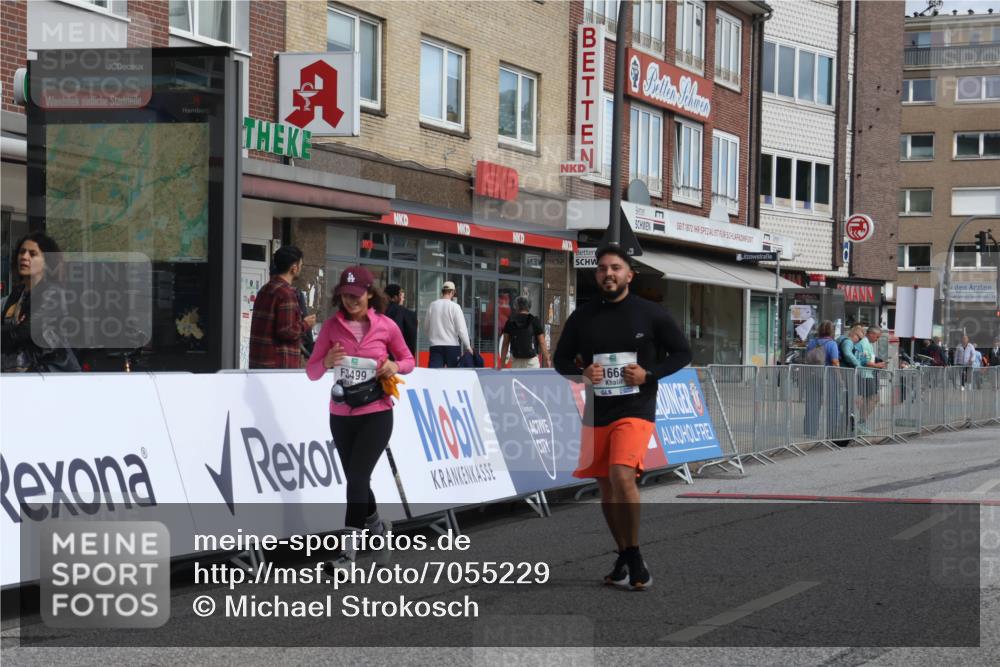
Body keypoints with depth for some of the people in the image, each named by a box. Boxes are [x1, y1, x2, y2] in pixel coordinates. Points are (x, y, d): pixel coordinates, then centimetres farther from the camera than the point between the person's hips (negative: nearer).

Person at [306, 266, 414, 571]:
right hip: (341, 415, 3)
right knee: (357, 479, 15)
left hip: (376, 414, -3)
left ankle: (348, 550, -11)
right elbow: (312, 372, -1)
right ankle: (378, 528, 43)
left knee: (357, 476, -15)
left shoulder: (386, 326, -5)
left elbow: (408, 360, 9)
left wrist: (395, 366, -13)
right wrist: (327, 361, -23)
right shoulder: (332, 326, -2)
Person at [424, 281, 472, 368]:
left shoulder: (432, 305, 2)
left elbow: (426, 328, 10)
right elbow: (461, 328, -8)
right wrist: (468, 346, 2)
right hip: (452, 346, -2)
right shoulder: (455, 307, -7)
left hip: (435, 345, 2)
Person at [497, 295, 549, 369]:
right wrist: (547, 360, 0)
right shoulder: (535, 321, -2)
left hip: (515, 362, 2)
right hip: (532, 360, -2)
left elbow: (505, 344, 5)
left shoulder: (510, 321, 3)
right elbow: (542, 343, -4)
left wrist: (502, 362, 9)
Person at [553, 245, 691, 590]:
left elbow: (682, 352, 3)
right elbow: (562, 359, 13)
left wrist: (649, 373, -12)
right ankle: (624, 557, 29)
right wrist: (582, 373, -9)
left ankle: (634, 556, -10)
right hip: (596, 413, 4)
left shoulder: (650, 313, -3)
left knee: (622, 475, -24)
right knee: (606, 489, 11)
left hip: (636, 410, -4)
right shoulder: (582, 316, 4)